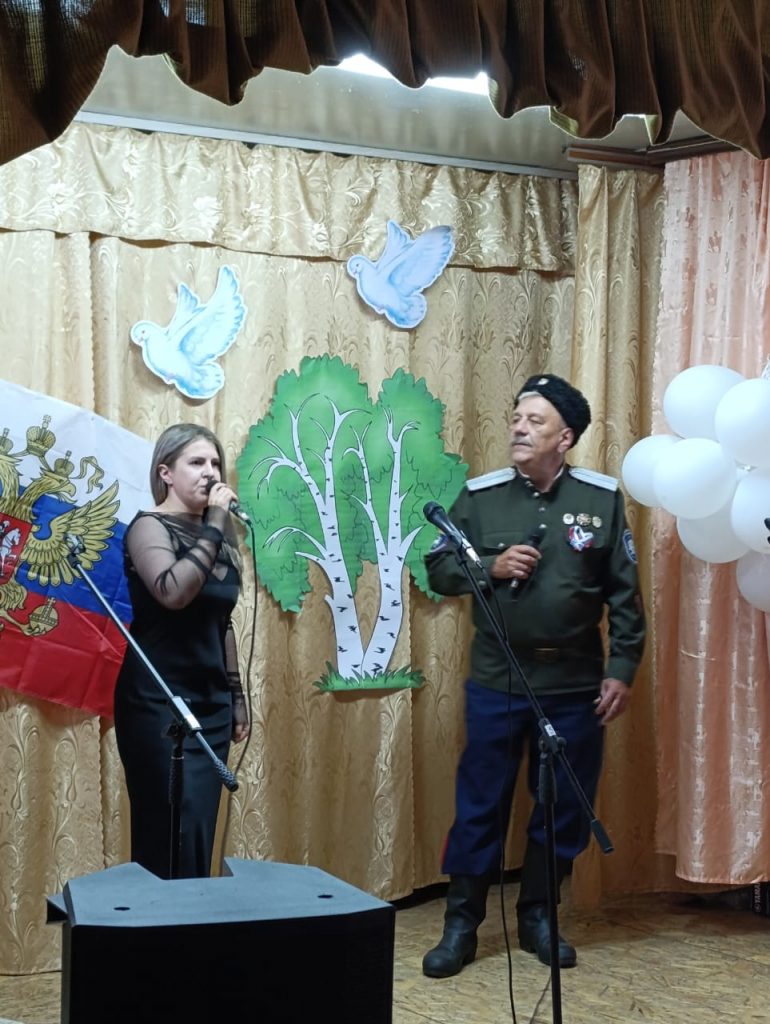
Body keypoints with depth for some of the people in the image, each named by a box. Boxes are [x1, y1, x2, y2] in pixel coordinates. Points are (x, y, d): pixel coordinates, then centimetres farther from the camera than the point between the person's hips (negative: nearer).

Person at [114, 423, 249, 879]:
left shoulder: (214, 537, 13)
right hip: (158, 704, -7)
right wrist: (214, 527, -23)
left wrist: (236, 695, 19)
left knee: (199, 837, 7)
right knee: (173, 840, -12)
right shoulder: (149, 527, -8)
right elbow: (172, 592, -28)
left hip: (210, 703, 7)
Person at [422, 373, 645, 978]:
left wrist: (622, 668, -3)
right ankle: (461, 925, 15)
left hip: (576, 686, 1)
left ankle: (538, 917, 27)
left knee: (565, 809, 10)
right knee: (481, 806, 5)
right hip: (496, 683, 0)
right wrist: (490, 567, -15)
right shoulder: (480, 496, -1)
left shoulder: (603, 499, -2)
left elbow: (625, 594, 0)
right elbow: (437, 569, 3)